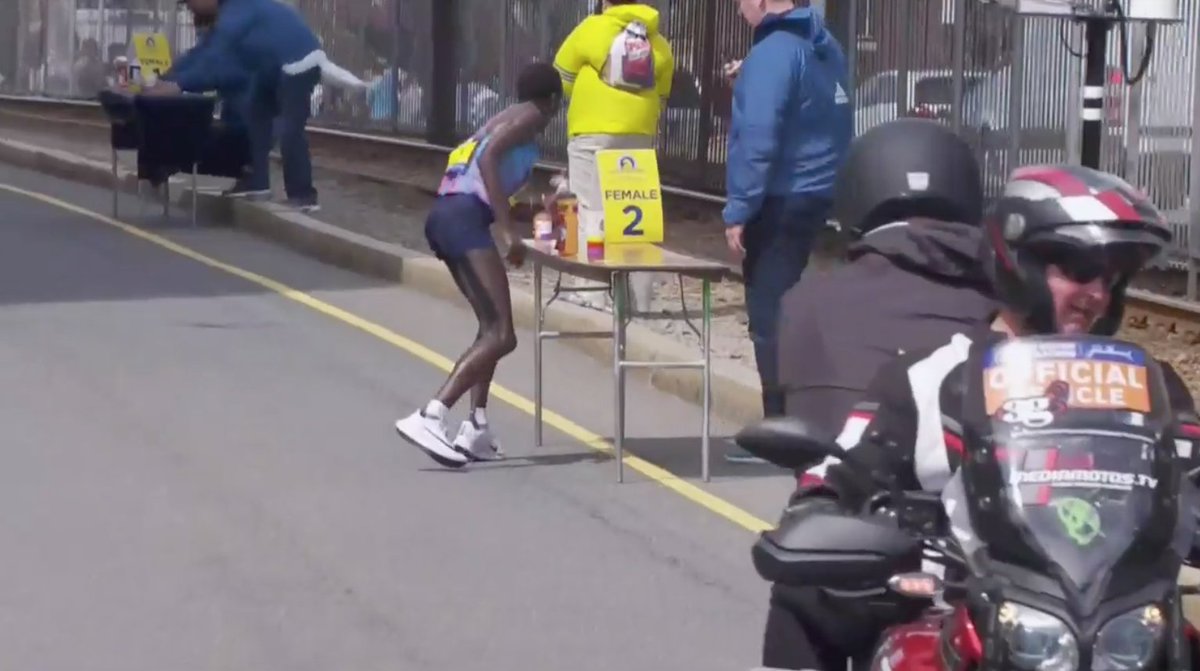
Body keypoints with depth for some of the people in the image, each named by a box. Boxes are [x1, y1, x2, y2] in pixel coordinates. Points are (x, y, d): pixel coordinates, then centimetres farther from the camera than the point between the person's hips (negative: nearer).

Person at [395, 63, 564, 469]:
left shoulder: (505, 119, 28)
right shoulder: (530, 117, 3)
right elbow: (489, 158, -13)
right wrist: (506, 230, -19)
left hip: (445, 217, 10)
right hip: (465, 217, -10)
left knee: (492, 327, 19)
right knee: (501, 336, -14)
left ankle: (476, 430, 11)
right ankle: (429, 417, -28)